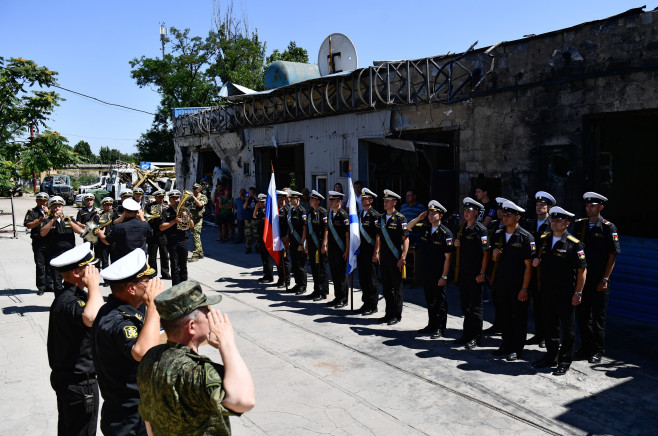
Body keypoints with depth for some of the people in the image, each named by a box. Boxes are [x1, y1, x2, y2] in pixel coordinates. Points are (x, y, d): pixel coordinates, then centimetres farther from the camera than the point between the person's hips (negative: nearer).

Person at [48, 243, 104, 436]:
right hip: (80, 382, -10)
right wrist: (94, 286, -36)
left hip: (65, 376, 10)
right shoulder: (69, 302, -28)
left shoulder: (65, 296, 6)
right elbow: (92, 318, -49)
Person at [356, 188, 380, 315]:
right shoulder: (359, 214, 12)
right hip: (360, 251, 7)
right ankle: (366, 303, 24)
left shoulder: (375, 215, -10)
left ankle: (373, 306, 9)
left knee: (372, 279, 0)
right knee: (362, 278, 12)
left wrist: (376, 252, -16)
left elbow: (378, 235, -13)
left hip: (370, 251, -7)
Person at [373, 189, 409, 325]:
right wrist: (376, 252, 14)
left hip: (396, 260, -6)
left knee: (397, 288, 4)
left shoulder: (400, 218, -9)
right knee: (386, 287, 13)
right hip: (384, 258, 6)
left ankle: (397, 315, 14)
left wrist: (403, 258, -17)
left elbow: (405, 239, -12)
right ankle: (389, 313, 25)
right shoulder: (382, 218, 10)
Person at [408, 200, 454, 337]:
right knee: (429, 300, 15)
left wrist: (444, 276, -15)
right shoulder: (425, 227, 5)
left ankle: (440, 329, 13)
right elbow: (409, 227, 19)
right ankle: (431, 325, 28)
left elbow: (448, 257, -13)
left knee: (440, 300, 4)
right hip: (427, 271, 6)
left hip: (439, 273, -6)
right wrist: (419, 218, 0)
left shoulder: (445, 233, -13)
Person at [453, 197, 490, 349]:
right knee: (465, 305, 14)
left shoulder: (481, 230, -11)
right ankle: (467, 334, 25)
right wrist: (456, 244, 1)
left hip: (475, 275, -7)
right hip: (463, 272, 7)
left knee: (475, 306, 1)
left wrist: (482, 274, -16)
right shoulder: (462, 227, 12)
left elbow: (485, 253, -13)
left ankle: (476, 337, 10)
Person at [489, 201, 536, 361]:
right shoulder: (498, 235, 8)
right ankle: (506, 345, 27)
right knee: (504, 316, 13)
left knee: (519, 317, 5)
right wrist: (494, 255, -5)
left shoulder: (526, 237, -9)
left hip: (518, 285, -5)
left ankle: (517, 349, 16)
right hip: (501, 283, 6)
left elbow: (528, 265, -11)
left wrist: (524, 288, -15)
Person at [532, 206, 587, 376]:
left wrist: (578, 293, -13)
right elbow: (539, 260, 22)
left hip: (566, 294, -5)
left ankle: (565, 361, 18)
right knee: (549, 325, 15)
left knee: (568, 328, 6)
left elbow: (582, 270, -10)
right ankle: (551, 356, 29)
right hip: (547, 291, 6)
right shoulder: (544, 239, 7)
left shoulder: (574, 244, -10)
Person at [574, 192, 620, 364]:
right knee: (582, 314, 10)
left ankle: (597, 351, 16)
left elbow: (612, 255, -5)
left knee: (598, 316, 5)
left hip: (599, 281, -4)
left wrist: (605, 279, -11)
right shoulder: (579, 224, 8)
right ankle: (586, 348, 24)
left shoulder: (608, 227, -4)